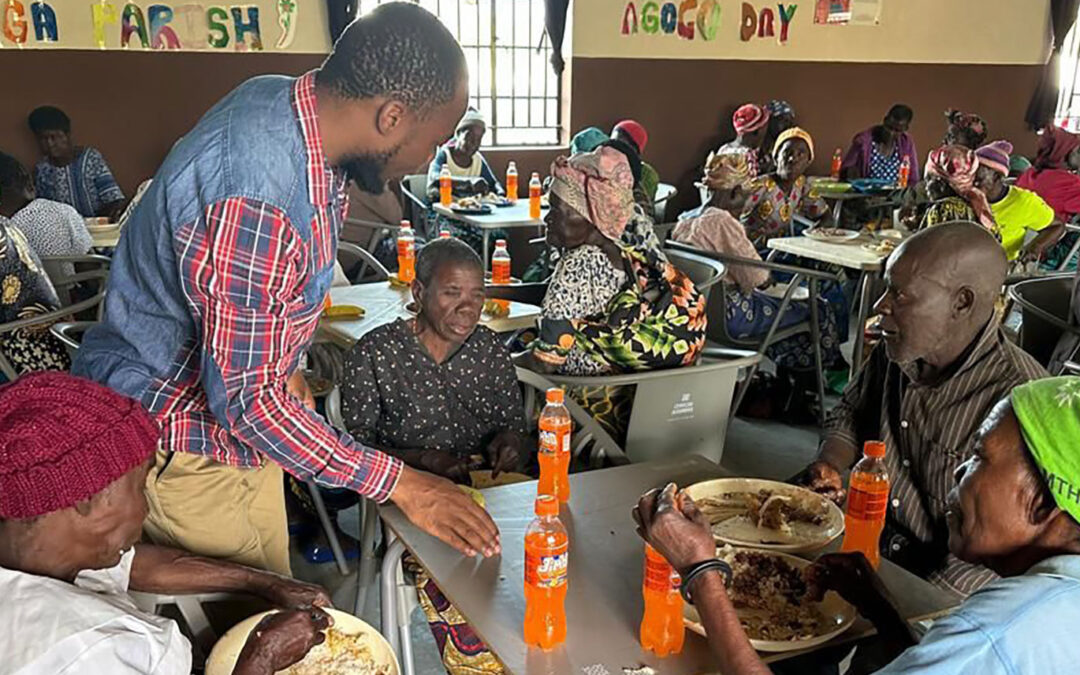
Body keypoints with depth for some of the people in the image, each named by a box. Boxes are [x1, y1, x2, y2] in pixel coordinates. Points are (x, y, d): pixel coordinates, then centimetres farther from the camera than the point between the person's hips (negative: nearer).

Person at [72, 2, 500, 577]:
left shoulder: (283, 100, -5)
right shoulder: (255, 204, -36)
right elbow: (245, 399, -30)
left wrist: (283, 366, 17)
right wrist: (397, 482, -26)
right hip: (184, 450, -9)